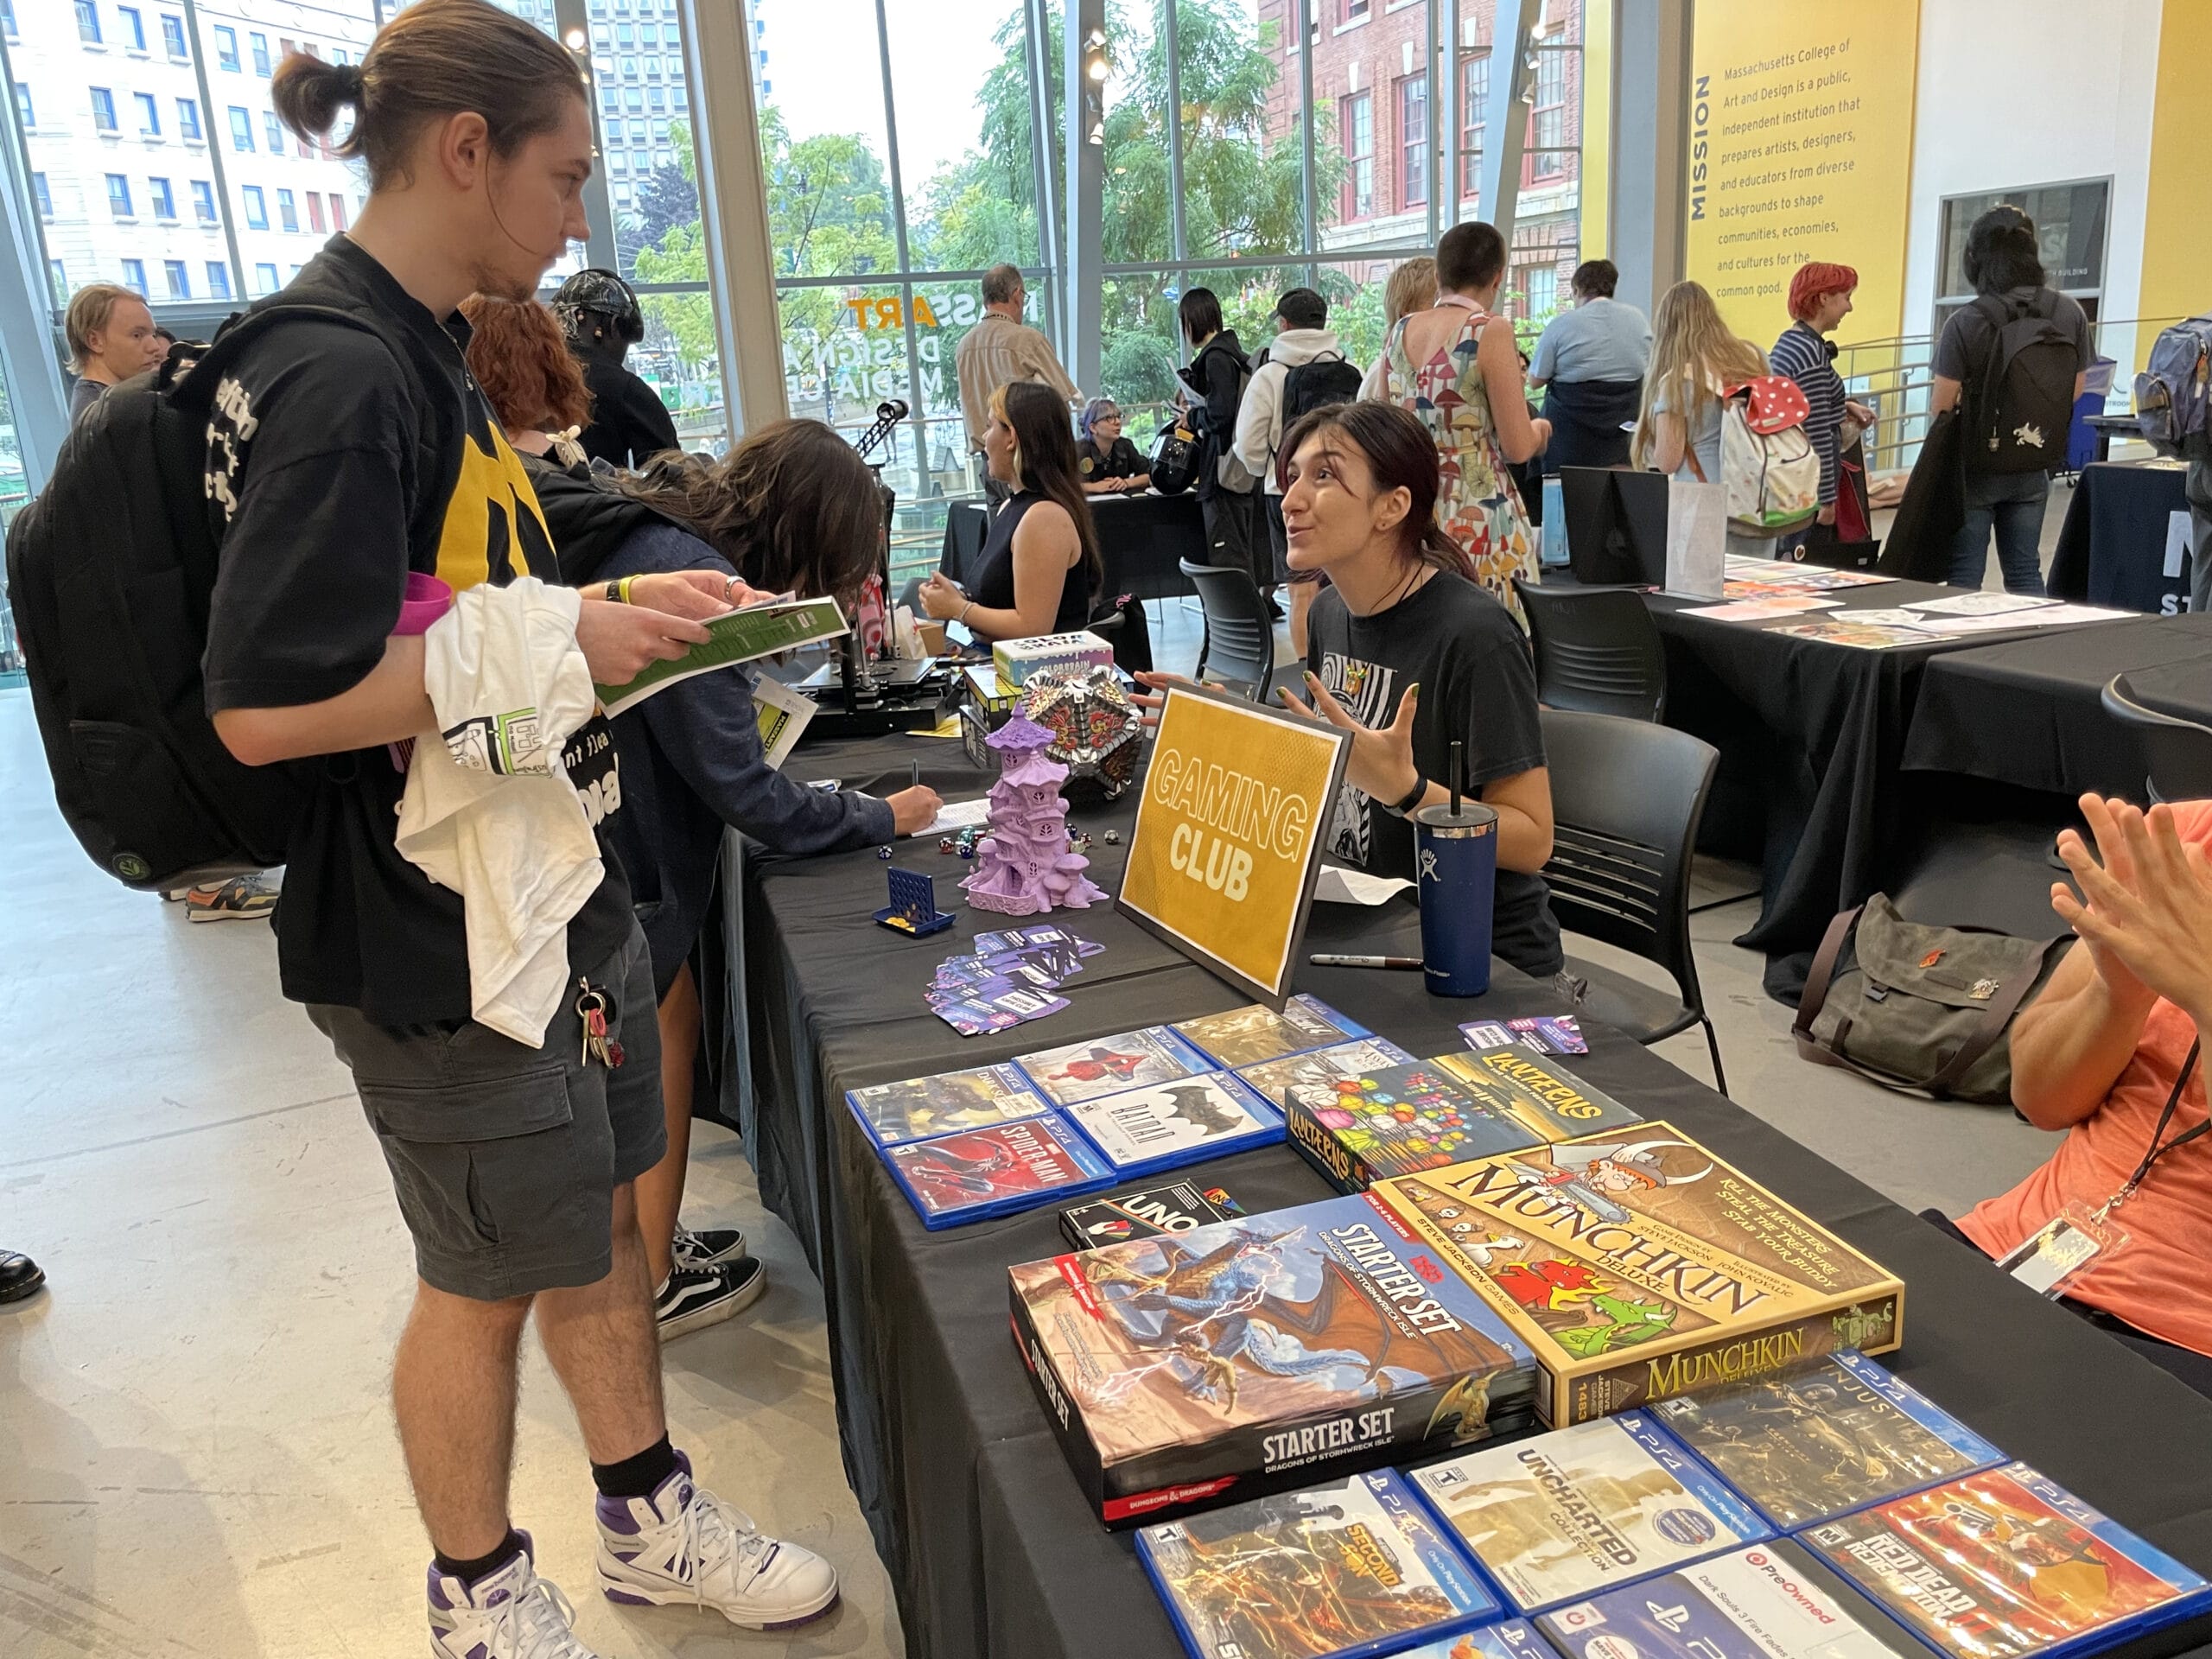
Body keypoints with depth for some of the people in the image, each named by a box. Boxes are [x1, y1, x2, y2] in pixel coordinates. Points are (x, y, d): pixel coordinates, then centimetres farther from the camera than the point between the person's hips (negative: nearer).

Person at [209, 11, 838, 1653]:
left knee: (604, 1214, 20)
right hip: (445, 945, -9)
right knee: (489, 1277, 11)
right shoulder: (335, 372, -22)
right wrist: (565, 643, -23)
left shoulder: (422, 350, 10)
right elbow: (270, 705, -27)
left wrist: (626, 606, 5)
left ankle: (648, 1512, 41)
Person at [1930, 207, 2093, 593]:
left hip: (1974, 466, -4)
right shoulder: (2070, 314, -3)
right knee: (2025, 571, 14)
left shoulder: (1965, 323, -18)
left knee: (1964, 575, 4)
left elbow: (1941, 407, -15)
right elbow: (2076, 391, 7)